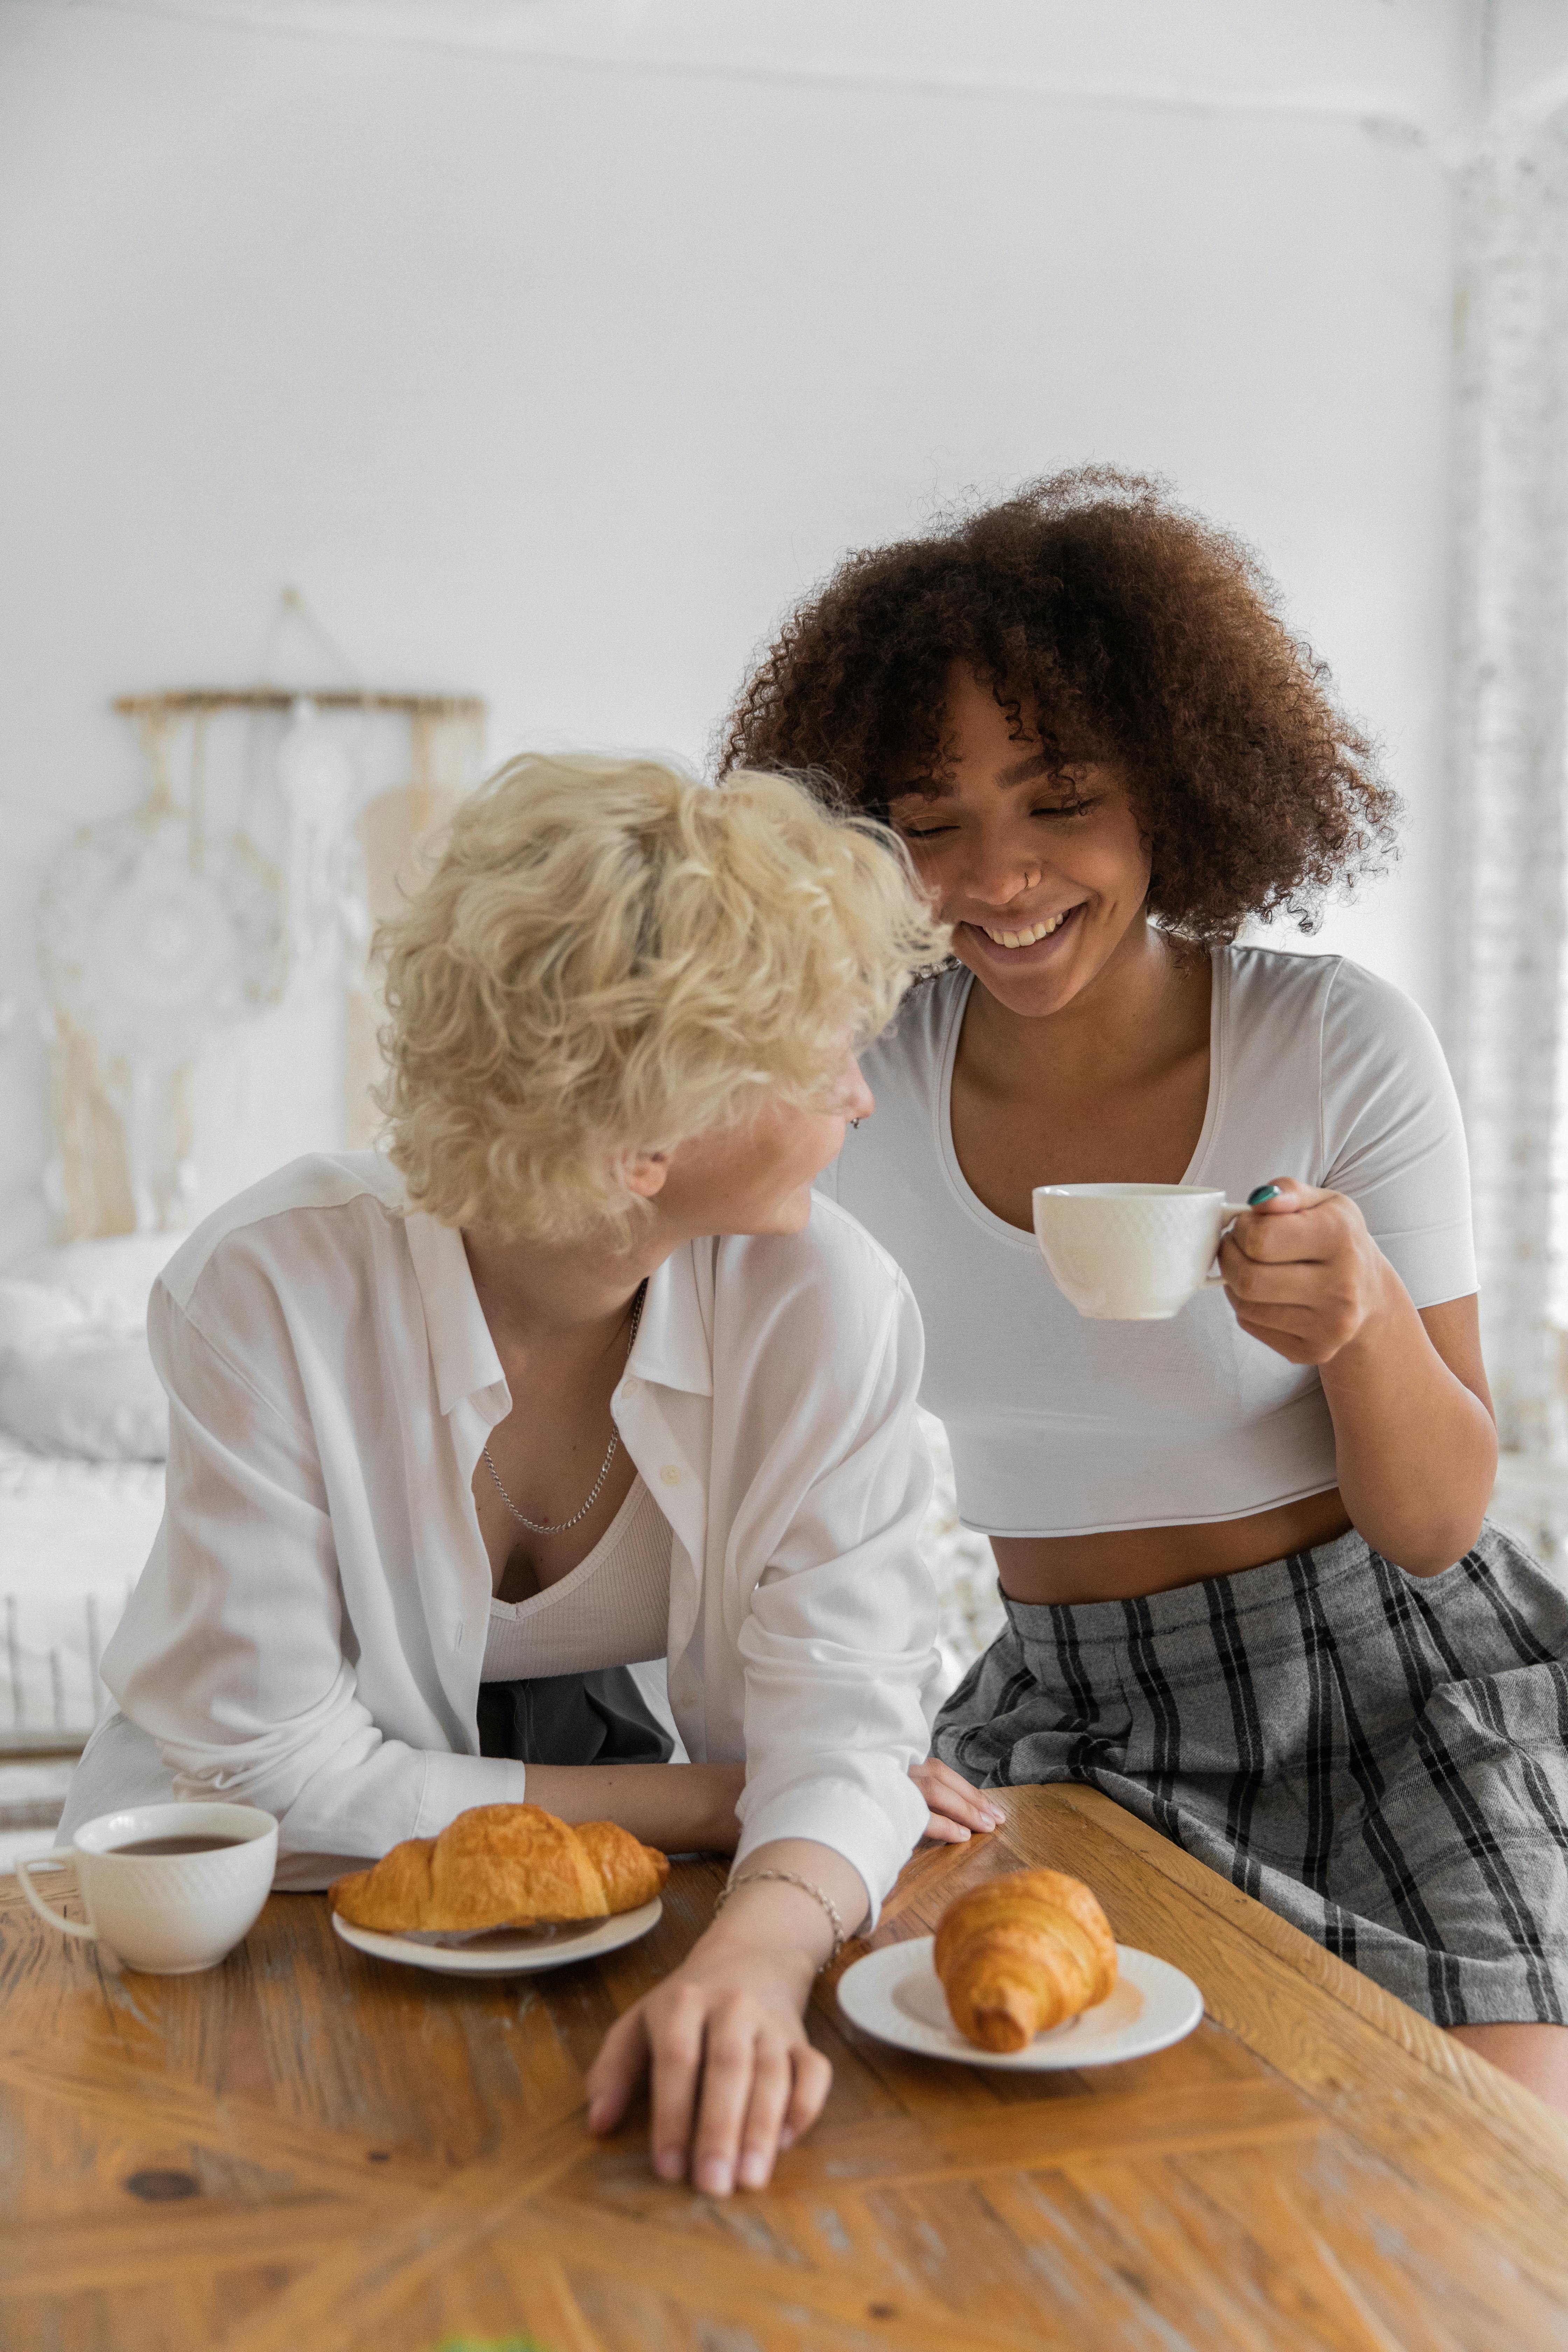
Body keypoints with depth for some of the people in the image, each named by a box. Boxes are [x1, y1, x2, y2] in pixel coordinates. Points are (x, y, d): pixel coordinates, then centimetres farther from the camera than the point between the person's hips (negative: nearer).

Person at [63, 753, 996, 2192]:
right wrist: (703, 1801, -20)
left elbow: (844, 1711, -21)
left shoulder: (824, 1305, -18)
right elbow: (272, 1768, -20)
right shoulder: (270, 1291, -25)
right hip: (289, 1905, -1)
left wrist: (756, 1951, -42)